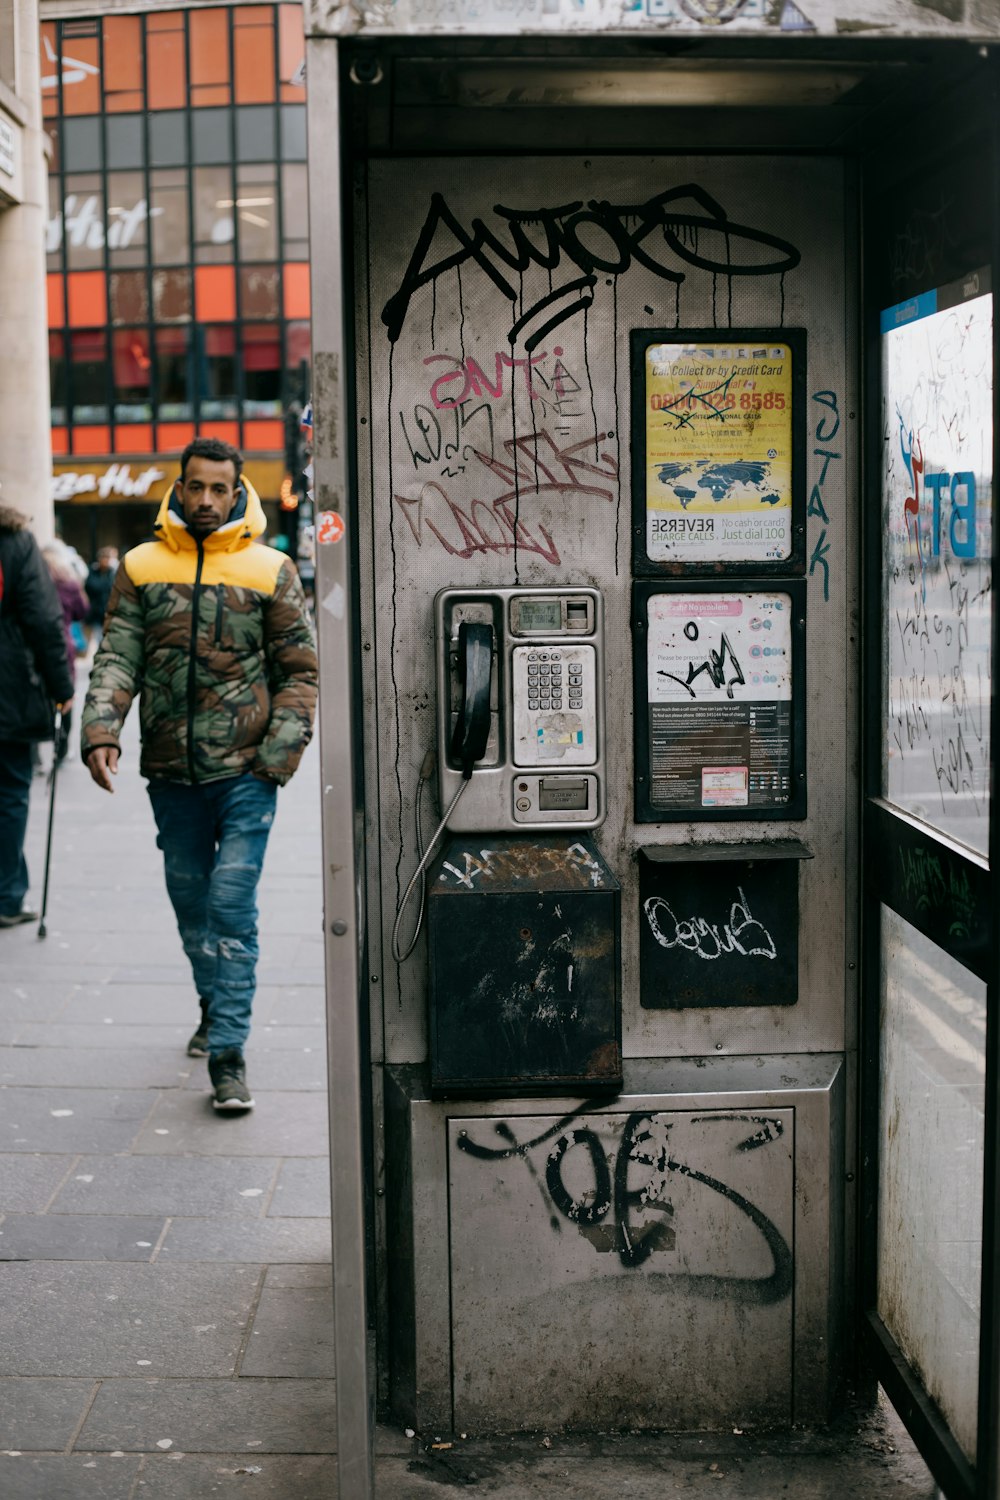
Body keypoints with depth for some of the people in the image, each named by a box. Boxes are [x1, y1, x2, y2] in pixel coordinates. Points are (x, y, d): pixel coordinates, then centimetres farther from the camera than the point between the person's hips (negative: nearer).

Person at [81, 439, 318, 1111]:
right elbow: (118, 657, 2)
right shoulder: (141, 567, 6)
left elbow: (299, 672, 3)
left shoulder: (271, 571, 1)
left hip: (246, 772, -3)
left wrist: (279, 753, -7)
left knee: (233, 903, -9)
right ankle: (215, 1006, 37)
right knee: (191, 899, 15)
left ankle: (228, 1050, -5)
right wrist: (101, 730, -14)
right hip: (171, 773, 3)